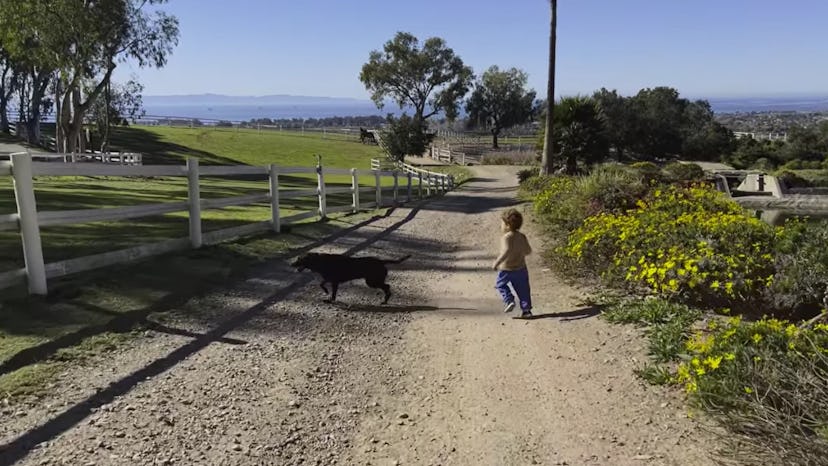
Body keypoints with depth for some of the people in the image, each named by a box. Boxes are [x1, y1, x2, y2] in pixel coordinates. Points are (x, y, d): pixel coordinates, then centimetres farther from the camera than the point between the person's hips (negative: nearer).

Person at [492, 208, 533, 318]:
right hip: (521, 268, 6)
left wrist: (497, 262, -28)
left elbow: (507, 251, -32)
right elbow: (528, 251, 8)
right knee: (523, 289, 11)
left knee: (500, 284, 17)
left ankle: (509, 301, 5)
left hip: (506, 269, -6)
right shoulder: (522, 237, 3)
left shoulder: (506, 237, -18)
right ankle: (526, 309, 13)